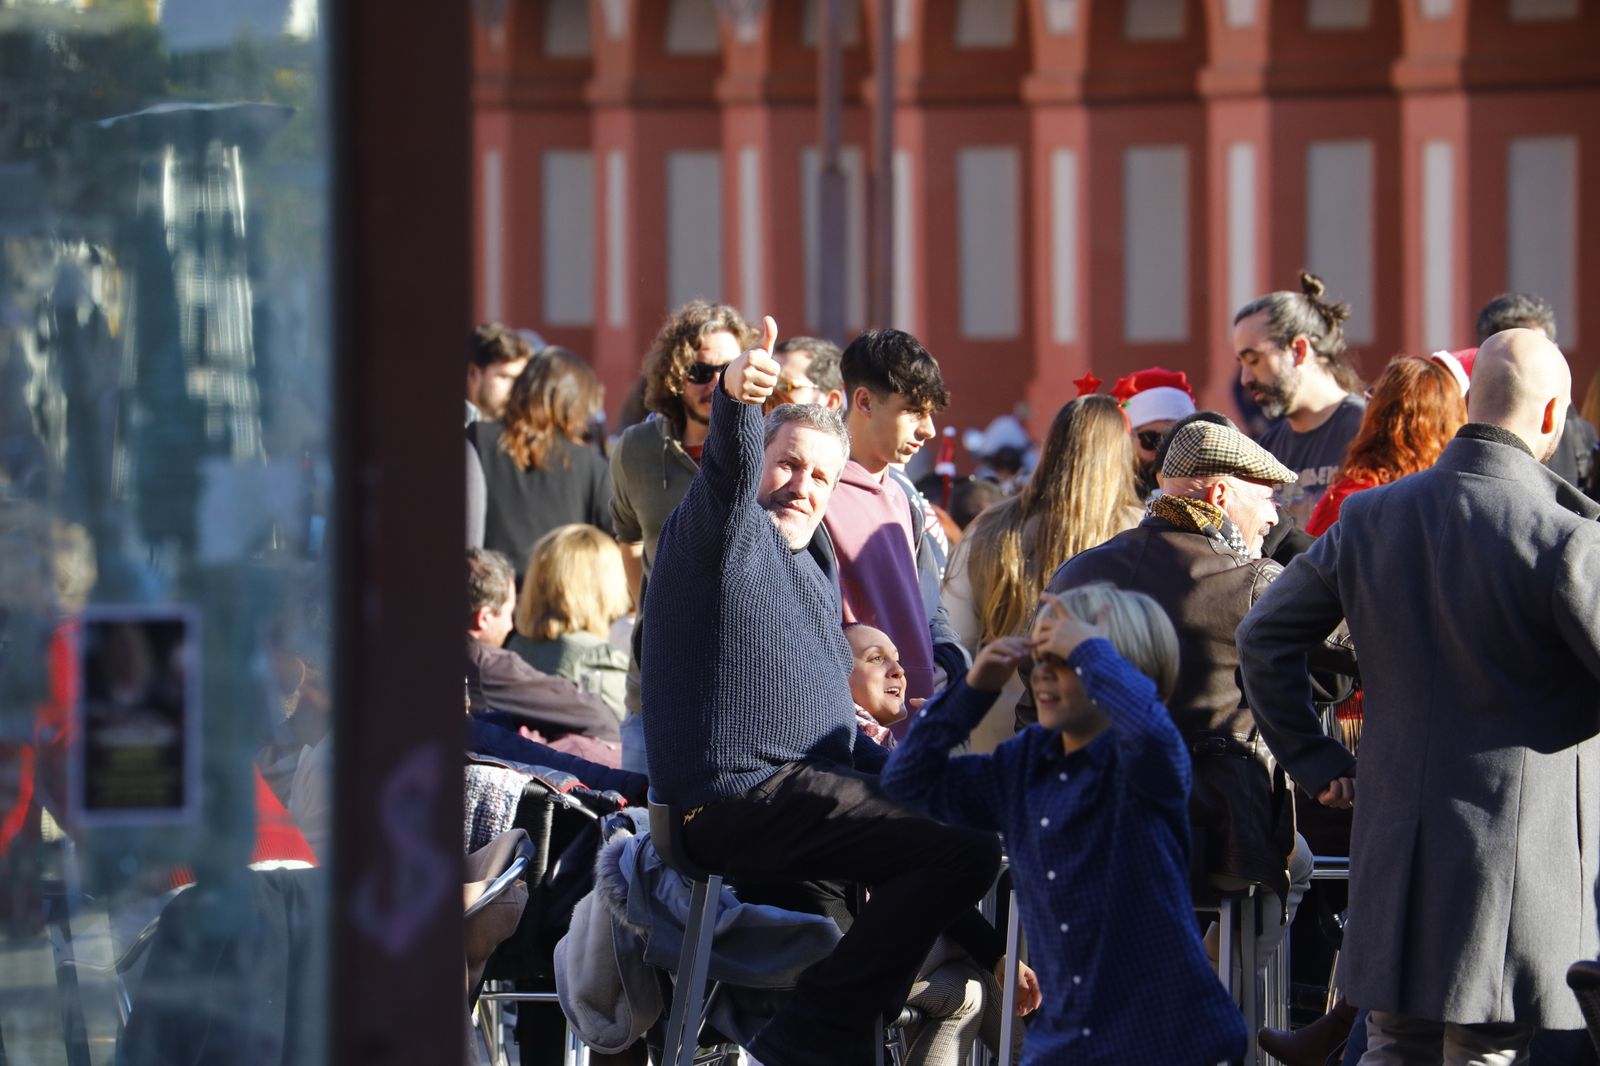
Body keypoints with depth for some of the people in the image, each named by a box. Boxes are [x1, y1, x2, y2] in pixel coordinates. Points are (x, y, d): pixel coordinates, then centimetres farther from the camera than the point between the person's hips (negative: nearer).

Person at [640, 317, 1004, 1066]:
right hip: (741, 800, -10)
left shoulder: (813, 581, 27)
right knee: (965, 849, -23)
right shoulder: (728, 533, 0)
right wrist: (737, 400, -46)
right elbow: (729, 467, -25)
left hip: (801, 792, 10)